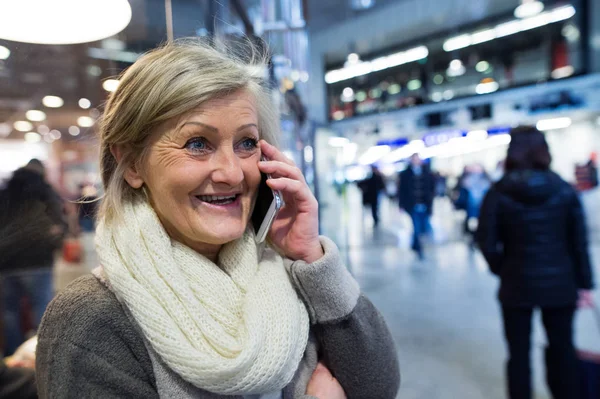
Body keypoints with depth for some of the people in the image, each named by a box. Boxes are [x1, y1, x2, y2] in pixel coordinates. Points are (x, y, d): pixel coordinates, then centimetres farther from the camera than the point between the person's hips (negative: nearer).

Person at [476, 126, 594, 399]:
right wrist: (584, 283, 6)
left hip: (517, 285, -2)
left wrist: (502, 269, 6)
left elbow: (487, 243, -11)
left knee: (519, 353, 12)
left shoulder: (498, 193, -10)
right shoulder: (564, 190, -4)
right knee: (563, 349, 18)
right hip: (560, 284, 2)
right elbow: (579, 241, -2)